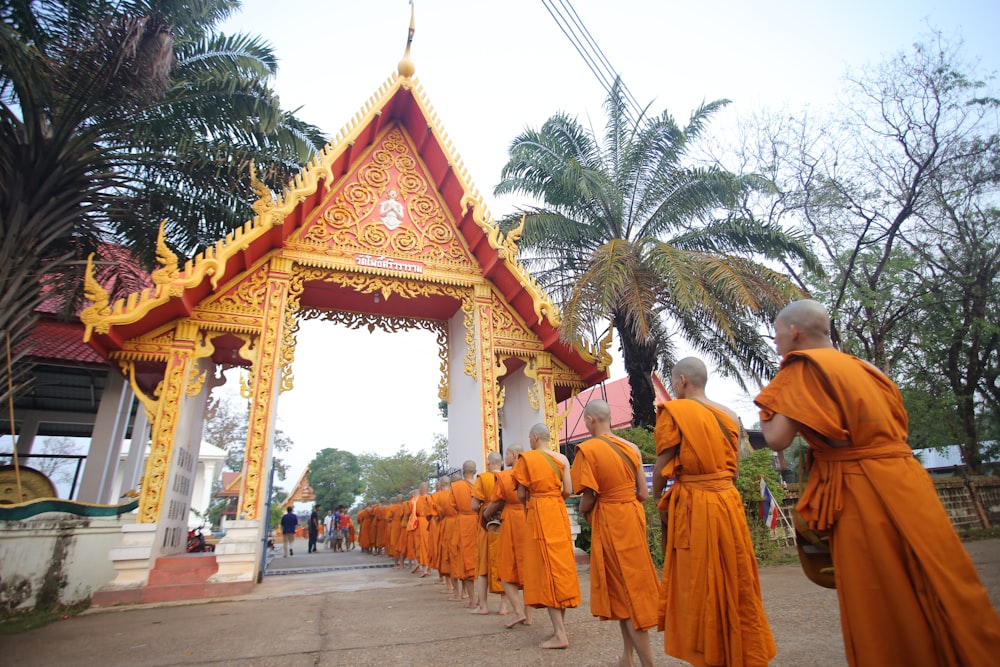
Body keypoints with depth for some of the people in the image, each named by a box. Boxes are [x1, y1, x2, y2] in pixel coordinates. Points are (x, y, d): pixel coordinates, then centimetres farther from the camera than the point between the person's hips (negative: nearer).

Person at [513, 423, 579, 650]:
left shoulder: (526, 458, -6)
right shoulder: (562, 459, 3)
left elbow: (521, 494, -5)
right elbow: (568, 491, -1)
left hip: (538, 512, -5)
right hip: (559, 512, 5)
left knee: (546, 566, -2)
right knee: (562, 564, 12)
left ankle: (559, 635, -2)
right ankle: (561, 626, 20)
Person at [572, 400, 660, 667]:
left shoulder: (587, 449, -15)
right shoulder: (631, 447, 2)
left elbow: (588, 499, -15)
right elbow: (643, 493, 5)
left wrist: (583, 512, 6)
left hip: (608, 521, -6)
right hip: (634, 515, 7)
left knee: (623, 590, 5)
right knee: (634, 583, 18)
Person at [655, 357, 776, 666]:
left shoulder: (674, 410, -9)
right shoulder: (728, 414, 9)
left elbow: (662, 467, -9)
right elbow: (734, 465, 13)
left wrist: (659, 499, 4)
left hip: (693, 507, -6)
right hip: (729, 501, 6)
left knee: (699, 589, 6)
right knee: (735, 583, 17)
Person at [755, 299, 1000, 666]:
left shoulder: (803, 366, -11)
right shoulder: (860, 366, 14)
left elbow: (777, 439, -17)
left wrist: (766, 411, 1)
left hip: (863, 497, -8)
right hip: (905, 483, 8)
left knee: (880, 609, 5)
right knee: (941, 599, 15)